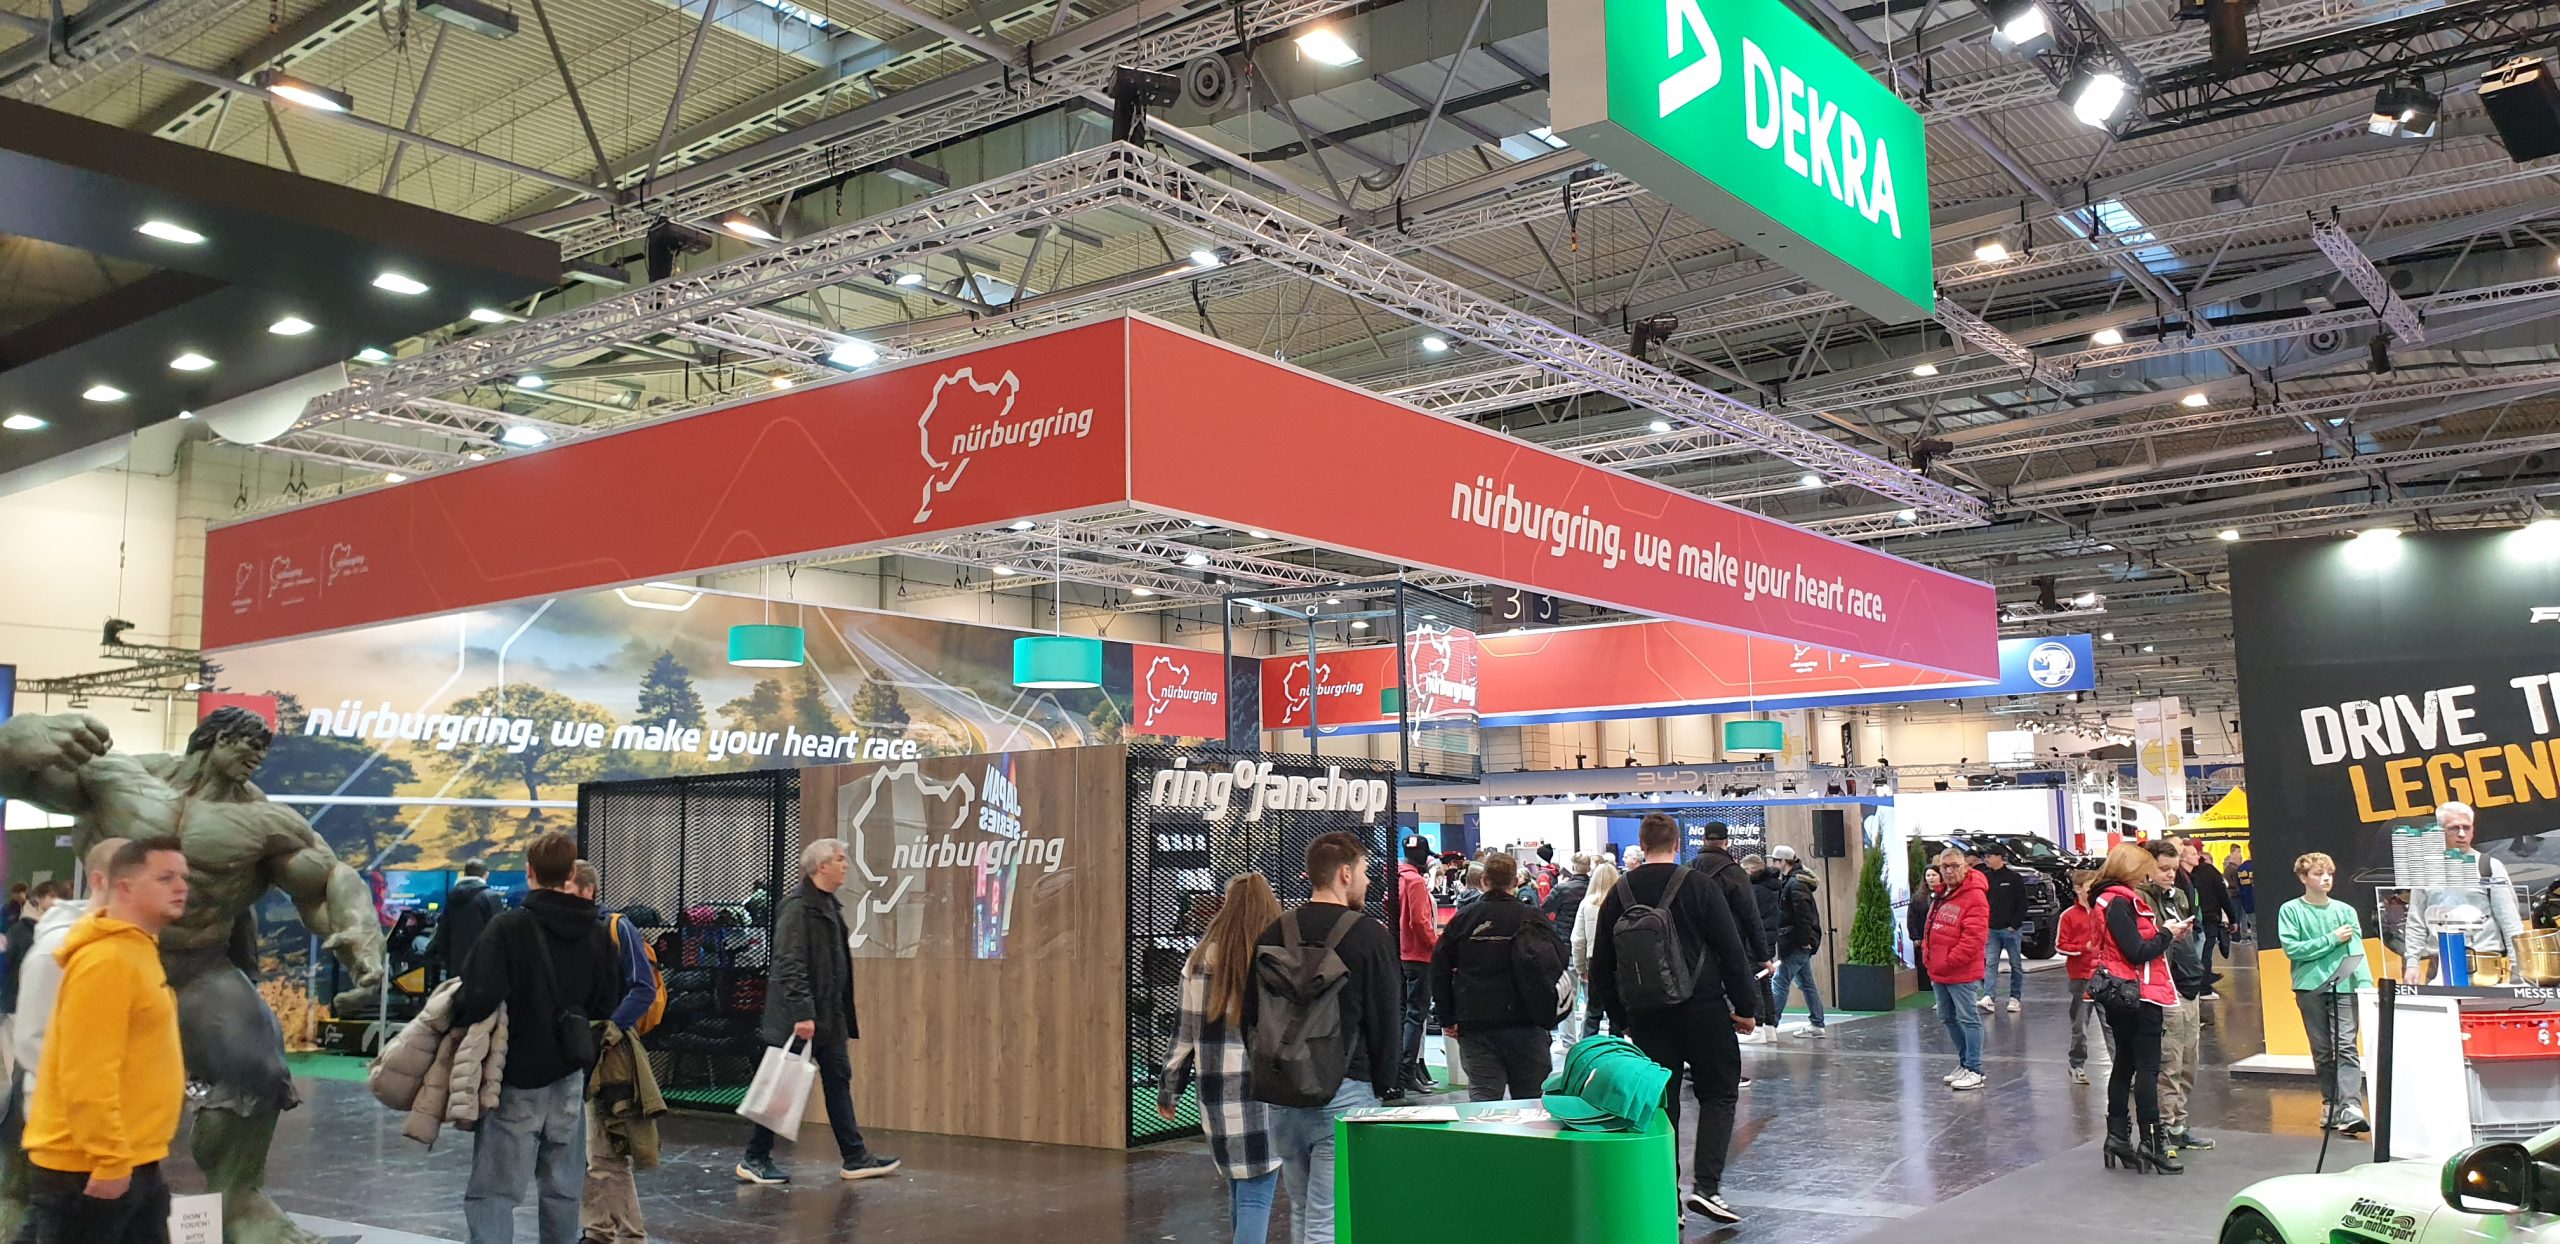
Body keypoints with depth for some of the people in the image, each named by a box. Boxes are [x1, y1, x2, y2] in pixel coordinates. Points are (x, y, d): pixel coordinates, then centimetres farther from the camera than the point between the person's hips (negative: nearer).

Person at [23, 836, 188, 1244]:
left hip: (135, 1165, 10)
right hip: (86, 1172, -10)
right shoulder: (105, 960, -19)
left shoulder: (138, 951, 13)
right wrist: (109, 1160, -22)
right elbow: (86, 1076, -24)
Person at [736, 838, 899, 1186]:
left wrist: (849, 1013, 20)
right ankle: (755, 1160, 11)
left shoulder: (829, 906, 14)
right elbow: (790, 965, -23)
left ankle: (855, 1158, 15)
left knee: (839, 1080, 10)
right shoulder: (798, 907, -16)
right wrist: (802, 1013, -27)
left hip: (829, 1014, 10)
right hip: (800, 1015, -10)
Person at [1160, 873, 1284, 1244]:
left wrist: (1168, 1091, 16)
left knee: (1239, 1186, 18)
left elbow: (1186, 1031, 7)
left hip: (1217, 1091, 3)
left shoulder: (1202, 958, 4)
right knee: (1256, 1191, -3)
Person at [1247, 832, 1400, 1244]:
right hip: (1345, 1092, -6)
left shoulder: (1272, 935, 8)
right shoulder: (1369, 936, -8)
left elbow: (1250, 1017, 11)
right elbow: (1385, 1022, -6)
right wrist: (1388, 1091, 2)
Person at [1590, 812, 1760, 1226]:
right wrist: (1745, 1007, 1)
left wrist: (1620, 1018, 17)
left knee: (1659, 1104, 9)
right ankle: (1706, 1187, -6)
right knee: (1719, 1094, 9)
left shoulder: (1619, 893, 4)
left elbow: (1601, 964, 9)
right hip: (1703, 1010, -3)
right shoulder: (1699, 886, -6)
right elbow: (1732, 951, -8)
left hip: (1646, 1017, 3)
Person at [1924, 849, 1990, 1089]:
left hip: (1962, 973, -9)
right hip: (1939, 972, 10)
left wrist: (1950, 961, -20)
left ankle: (1975, 1070, 3)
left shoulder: (1974, 897, -15)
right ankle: (1964, 1062, 29)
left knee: (1968, 1019, -3)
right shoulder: (1941, 896, 14)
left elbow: (1974, 937, -21)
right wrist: (1928, 954, 11)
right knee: (1948, 1018, 17)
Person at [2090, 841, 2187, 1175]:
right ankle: (2152, 1143, -3)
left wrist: (2164, 932, 1)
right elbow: (2137, 952, -20)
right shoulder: (2120, 902, -17)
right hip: (2139, 996, -10)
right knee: (2148, 1068, -5)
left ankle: (2118, 1135, 18)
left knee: (2125, 1064, 14)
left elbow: (2136, 944, 12)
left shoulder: (2118, 899, 14)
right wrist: (2167, 933, -9)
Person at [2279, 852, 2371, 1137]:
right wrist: (2331, 940, -9)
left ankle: (2351, 1107, -21)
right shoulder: (2291, 910, 3)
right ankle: (2331, 1104, 19)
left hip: (2344, 987, 0)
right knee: (2322, 1051, 8)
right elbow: (2292, 948, -7)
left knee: (2345, 1047, -12)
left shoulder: (2346, 911, 7)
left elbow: (2357, 953, 2)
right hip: (2310, 987, 0)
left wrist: (2366, 985, -11)